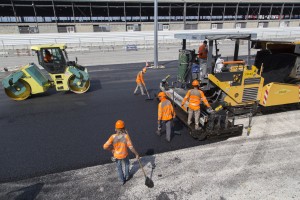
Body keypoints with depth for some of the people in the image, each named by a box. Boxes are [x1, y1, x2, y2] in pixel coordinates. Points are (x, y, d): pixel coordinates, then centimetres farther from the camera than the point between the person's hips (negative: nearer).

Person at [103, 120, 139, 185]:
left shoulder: (113, 137, -25)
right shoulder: (126, 136, -28)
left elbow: (105, 146, -23)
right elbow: (131, 147, -25)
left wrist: (111, 149, -2)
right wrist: (136, 154, -10)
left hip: (116, 155, 1)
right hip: (124, 155, -1)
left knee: (119, 167, 26)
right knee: (127, 163, 31)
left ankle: (122, 180, 44)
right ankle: (127, 176, 51)